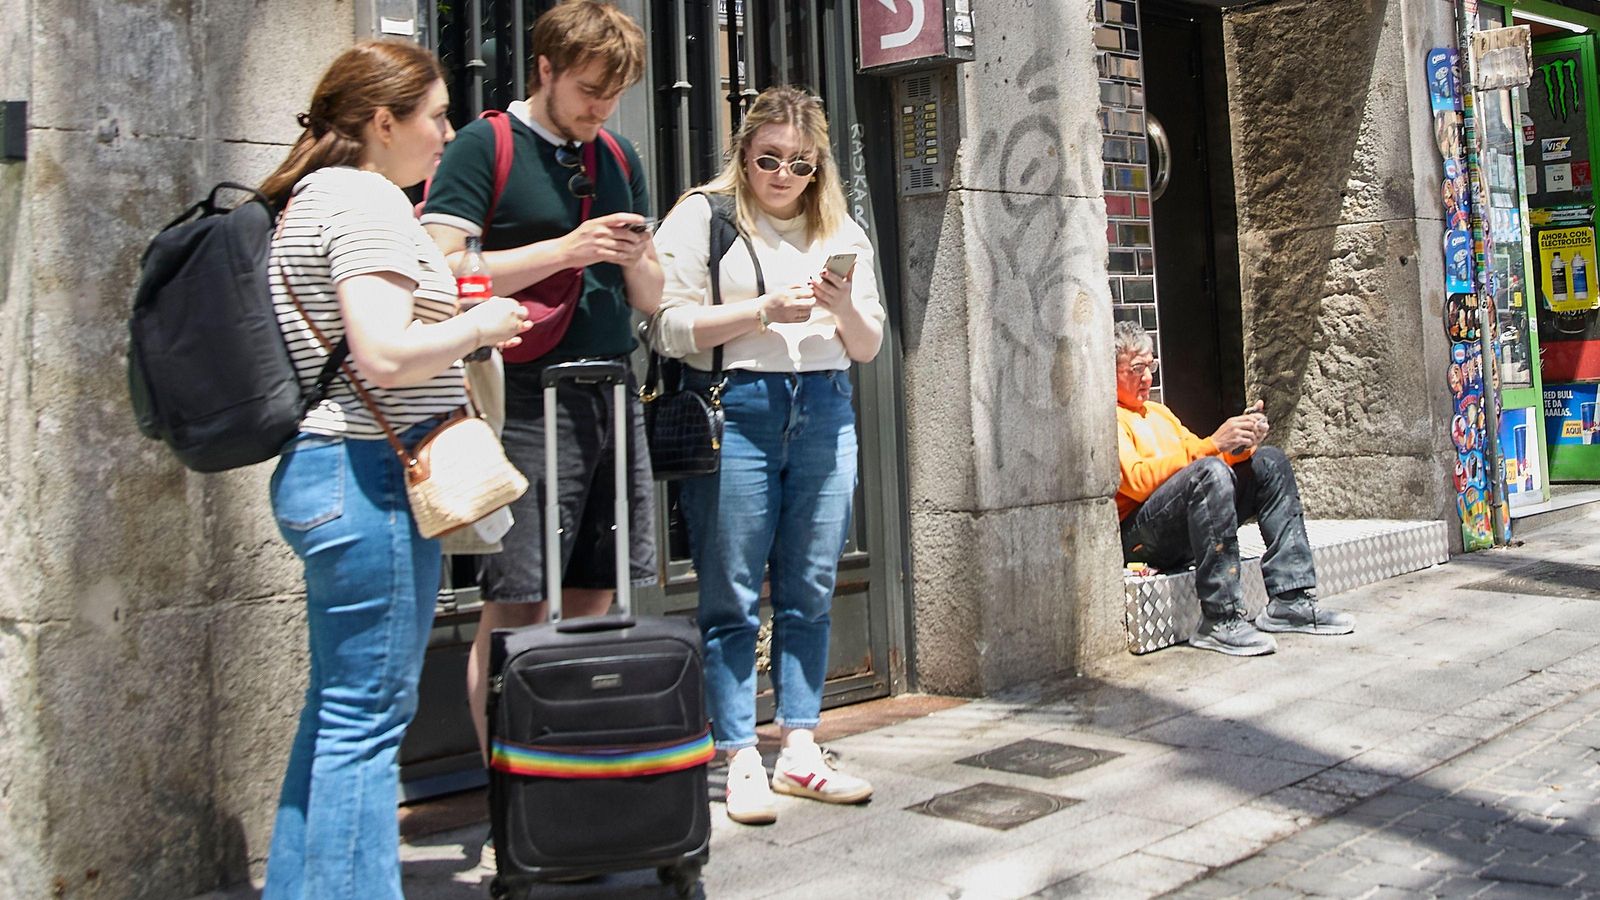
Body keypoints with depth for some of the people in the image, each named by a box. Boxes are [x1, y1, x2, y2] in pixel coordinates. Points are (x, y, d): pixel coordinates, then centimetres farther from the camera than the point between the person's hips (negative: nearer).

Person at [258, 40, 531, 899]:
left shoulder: (312, 198, 19)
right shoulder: (365, 197, -12)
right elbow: (386, 356, -23)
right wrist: (480, 327, -7)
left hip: (320, 469, 11)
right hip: (368, 474, -11)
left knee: (337, 710, 17)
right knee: (368, 717, -4)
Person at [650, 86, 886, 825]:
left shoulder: (841, 231, 18)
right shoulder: (701, 218, 5)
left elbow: (868, 346, 17)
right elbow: (670, 328, -5)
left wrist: (845, 309, -4)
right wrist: (764, 310, -14)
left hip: (824, 411, 4)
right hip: (733, 410, -4)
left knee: (810, 592, 6)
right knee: (731, 595, -2)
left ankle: (799, 751, 16)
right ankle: (740, 760, 8)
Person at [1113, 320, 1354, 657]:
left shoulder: (1158, 412, 27)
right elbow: (1138, 481, -18)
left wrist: (1241, 444, -2)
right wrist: (1212, 445, -21)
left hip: (1186, 532, 9)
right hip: (1137, 536, -8)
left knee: (1269, 461, 1)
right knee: (1209, 471, -32)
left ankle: (1290, 601, -9)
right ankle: (1220, 619, -33)